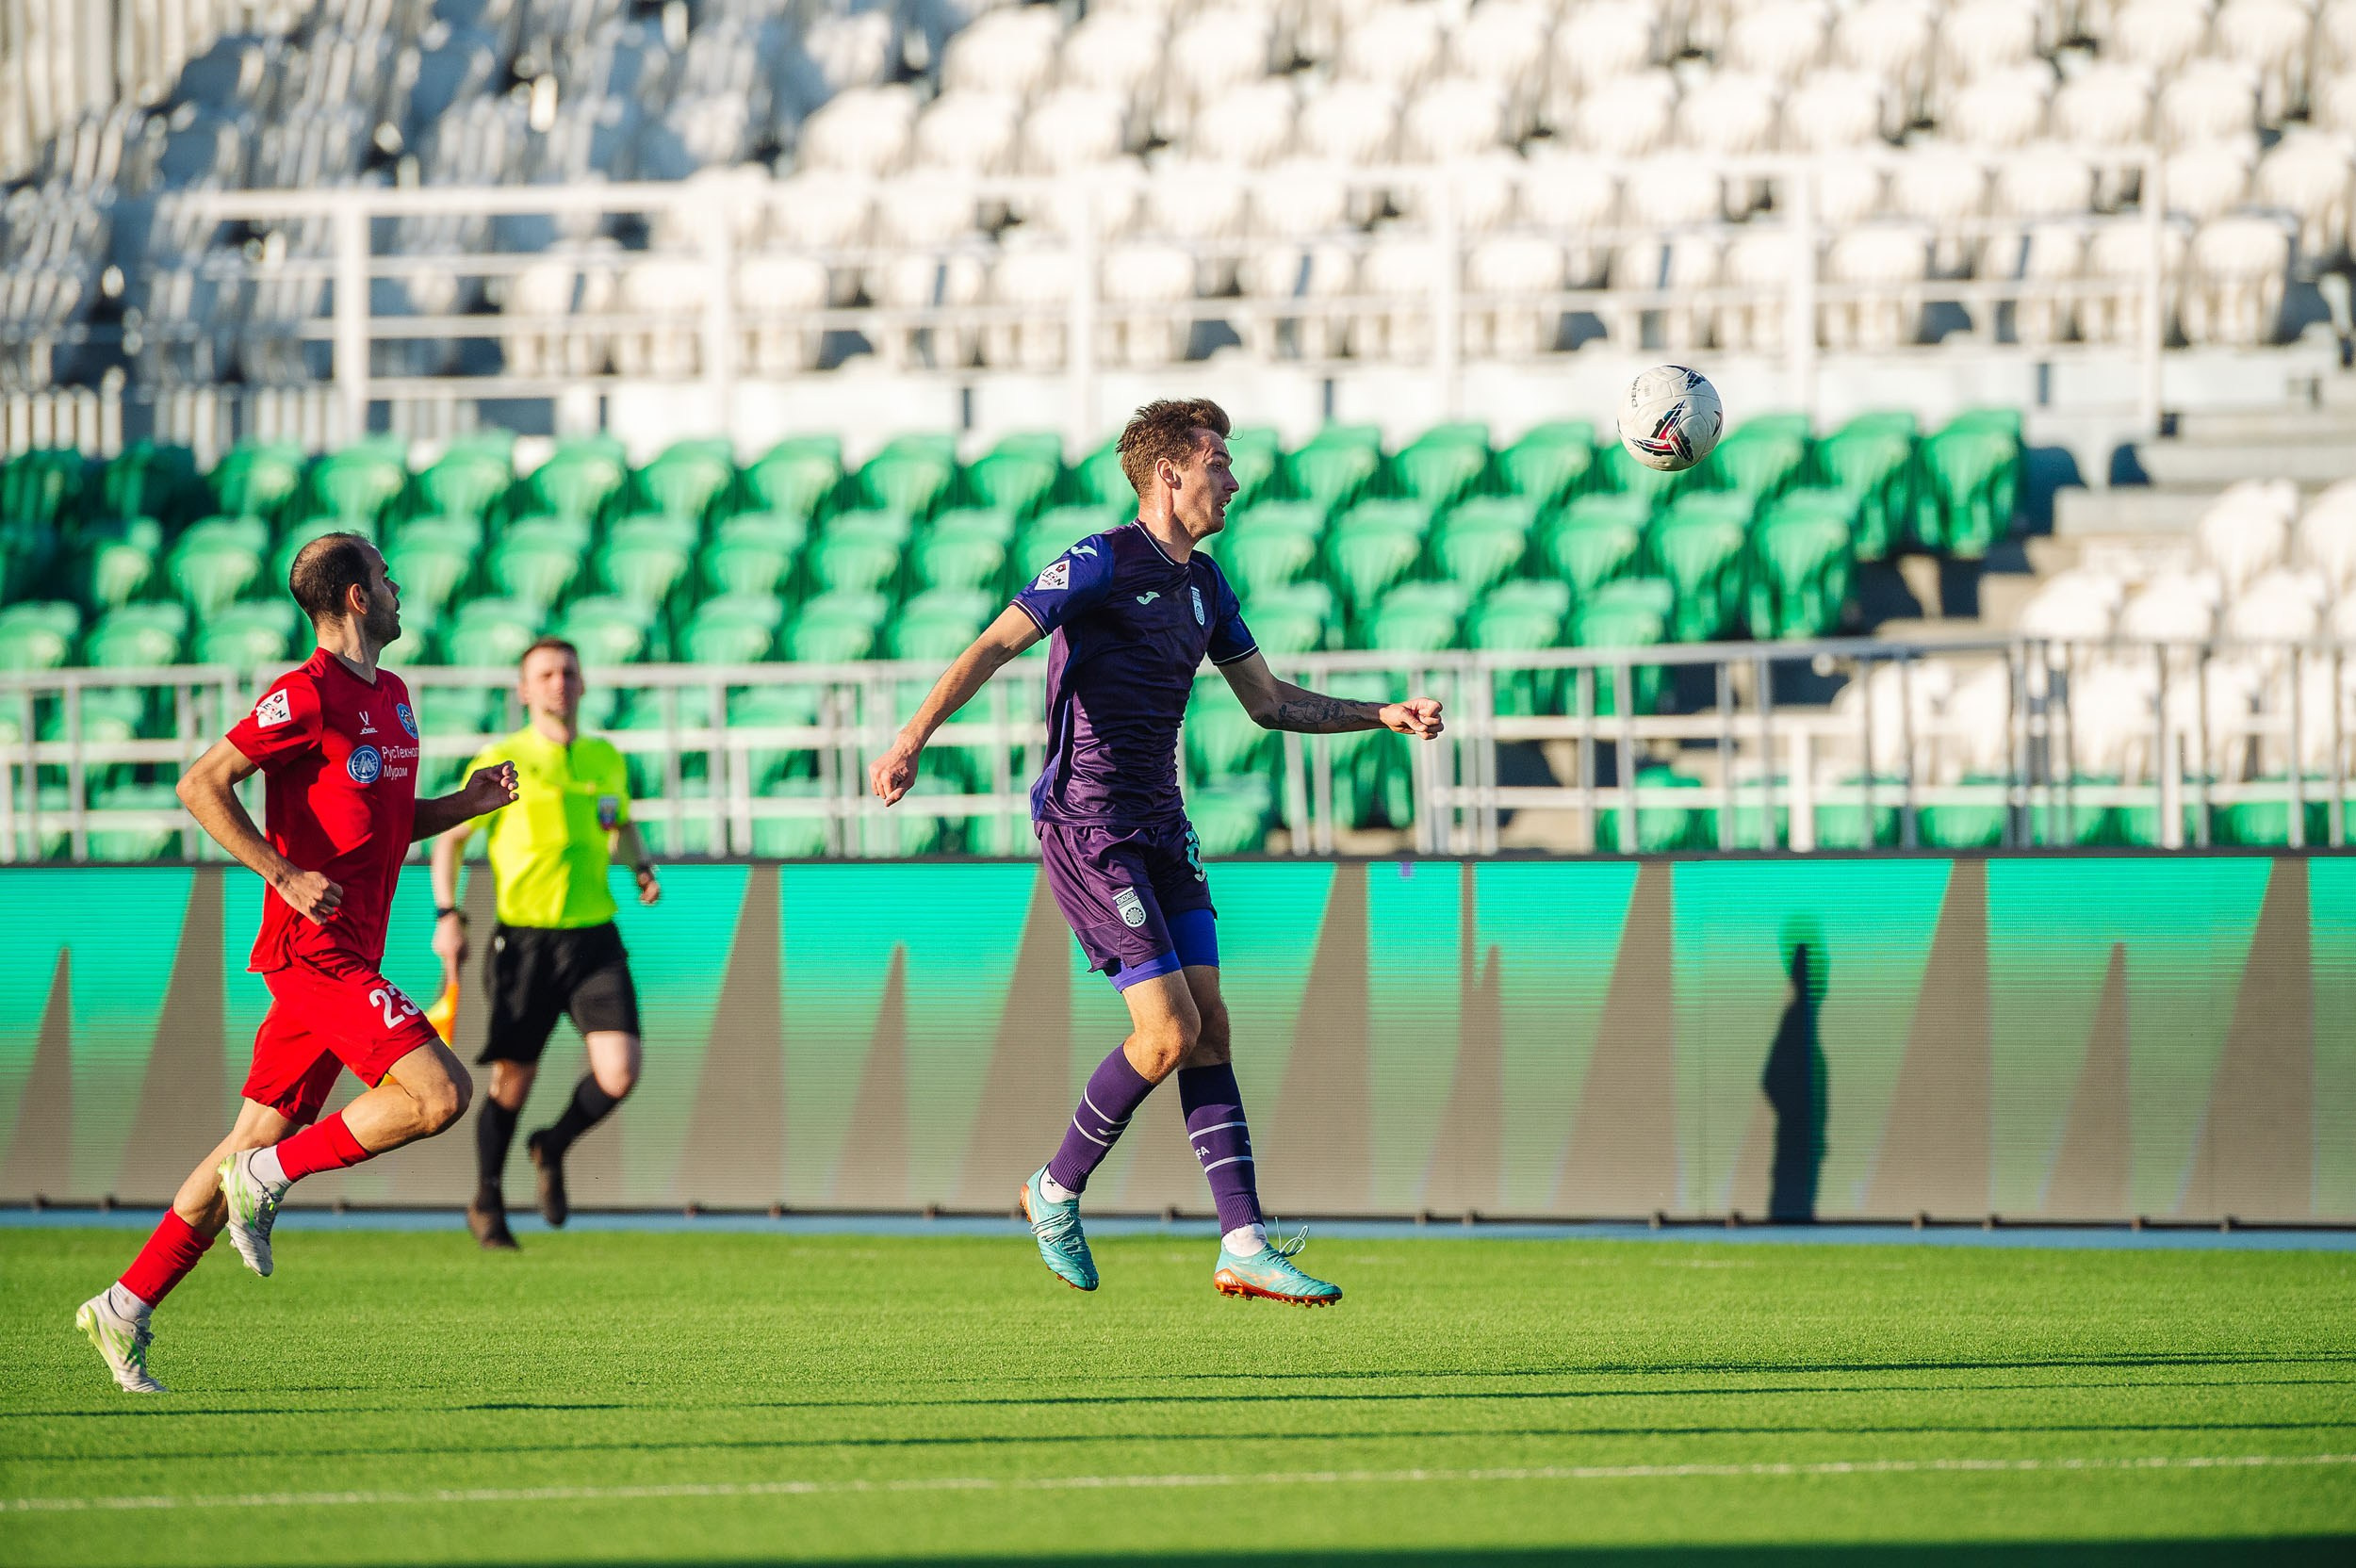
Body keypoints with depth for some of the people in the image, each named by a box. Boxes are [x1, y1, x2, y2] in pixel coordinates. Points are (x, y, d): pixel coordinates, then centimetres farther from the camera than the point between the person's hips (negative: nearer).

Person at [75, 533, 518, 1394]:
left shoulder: (392, 696, 17)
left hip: (347, 954, 9)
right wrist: (285, 874, -19)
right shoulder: (308, 695, -11)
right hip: (315, 946, -9)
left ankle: (126, 1307, 13)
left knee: (257, 1142, 9)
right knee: (439, 1092, -18)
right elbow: (200, 785, -13)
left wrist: (464, 804, 10)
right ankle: (268, 1178, -7)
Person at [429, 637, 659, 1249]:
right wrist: (446, 914, -6)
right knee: (513, 1078, 3)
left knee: (619, 1073, -12)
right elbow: (450, 837, 4)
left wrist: (641, 866, 7)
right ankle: (486, 1202, 27)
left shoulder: (606, 759, 9)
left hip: (594, 939, 3)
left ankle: (553, 1149, 19)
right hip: (524, 940, -3)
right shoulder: (501, 761, -4)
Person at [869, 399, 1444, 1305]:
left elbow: (1270, 702, 24)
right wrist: (913, 738, -28)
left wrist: (1385, 716, 15)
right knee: (1170, 1030, -12)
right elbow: (994, 647, -16)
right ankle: (1057, 1191, 7)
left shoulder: (1204, 585, 14)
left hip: (1159, 824, 8)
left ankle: (1244, 1246, -1)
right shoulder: (1103, 564, -11)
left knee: (1210, 1029, 1)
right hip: (1087, 822, -8)